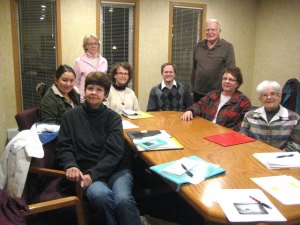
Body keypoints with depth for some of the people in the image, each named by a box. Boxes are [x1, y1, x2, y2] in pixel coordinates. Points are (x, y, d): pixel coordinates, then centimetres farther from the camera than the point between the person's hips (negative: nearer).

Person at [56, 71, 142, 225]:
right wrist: (70, 165, -16)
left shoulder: (113, 117, 5)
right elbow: (64, 147, 6)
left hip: (115, 169, 0)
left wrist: (93, 174, -17)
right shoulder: (71, 116, 9)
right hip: (85, 171, 1)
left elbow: (114, 153, -3)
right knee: (100, 195, -33)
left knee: (123, 199, -31)